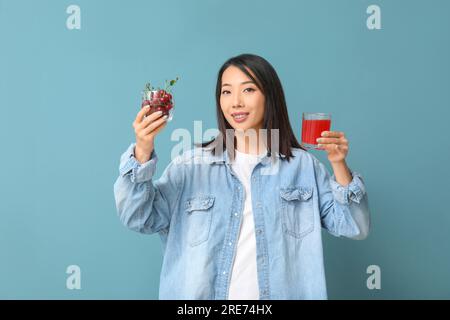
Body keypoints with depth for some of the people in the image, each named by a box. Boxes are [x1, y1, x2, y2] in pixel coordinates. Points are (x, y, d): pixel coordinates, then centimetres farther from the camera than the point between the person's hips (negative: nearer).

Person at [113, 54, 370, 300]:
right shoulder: (192, 164, -4)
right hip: (205, 293, 0)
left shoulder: (303, 166, -2)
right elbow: (140, 218, -10)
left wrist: (339, 166, -18)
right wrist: (142, 154, -26)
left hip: (282, 294, 1)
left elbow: (353, 228, -3)